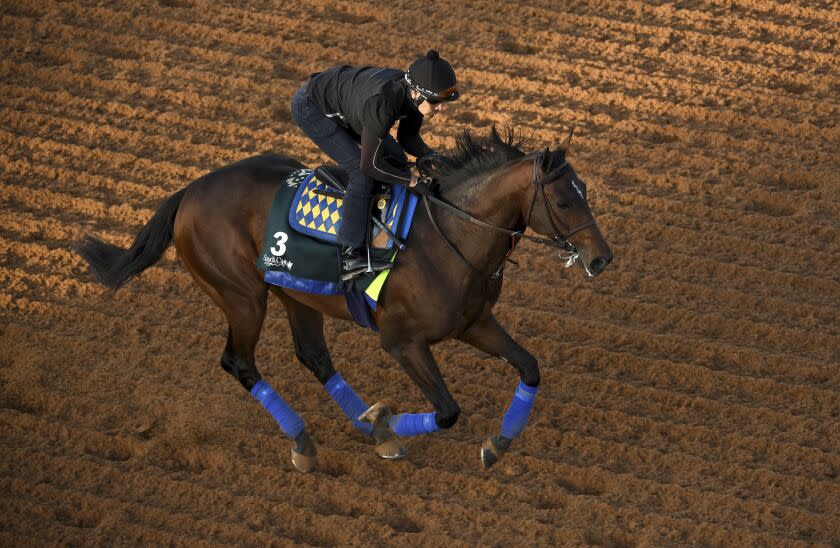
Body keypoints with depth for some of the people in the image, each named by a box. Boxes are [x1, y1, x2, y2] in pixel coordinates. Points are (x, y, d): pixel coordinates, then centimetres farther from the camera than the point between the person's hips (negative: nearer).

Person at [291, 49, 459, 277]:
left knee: (396, 158, 5)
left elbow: (408, 138, 1)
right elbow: (369, 165, -31)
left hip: (343, 102, 9)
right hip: (310, 108, -9)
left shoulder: (416, 94, -18)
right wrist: (413, 180, -24)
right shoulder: (383, 103, -41)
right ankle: (350, 255, -17)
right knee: (361, 173, -19)